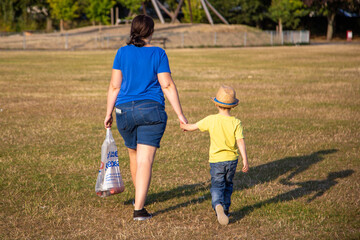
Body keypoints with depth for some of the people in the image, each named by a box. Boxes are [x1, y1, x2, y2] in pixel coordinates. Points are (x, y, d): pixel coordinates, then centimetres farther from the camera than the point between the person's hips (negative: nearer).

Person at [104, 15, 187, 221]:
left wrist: (109, 113, 11)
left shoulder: (122, 53, 2)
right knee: (146, 161, -5)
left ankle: (139, 196, 41)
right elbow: (167, 86, -7)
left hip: (125, 111, 3)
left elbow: (114, 86, 2)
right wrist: (180, 114, -2)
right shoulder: (158, 54, -4)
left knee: (135, 155, 23)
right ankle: (139, 209, -11)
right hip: (152, 111, -3)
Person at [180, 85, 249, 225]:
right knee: (228, 185, 21)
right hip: (232, 160, 2)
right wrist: (245, 160, -14)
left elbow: (193, 127, 3)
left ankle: (218, 205, -31)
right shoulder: (236, 122, -7)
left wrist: (184, 126, 25)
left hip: (216, 160, -2)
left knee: (217, 186, -3)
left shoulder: (211, 120, -8)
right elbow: (240, 142, -14)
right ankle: (225, 209, 29)